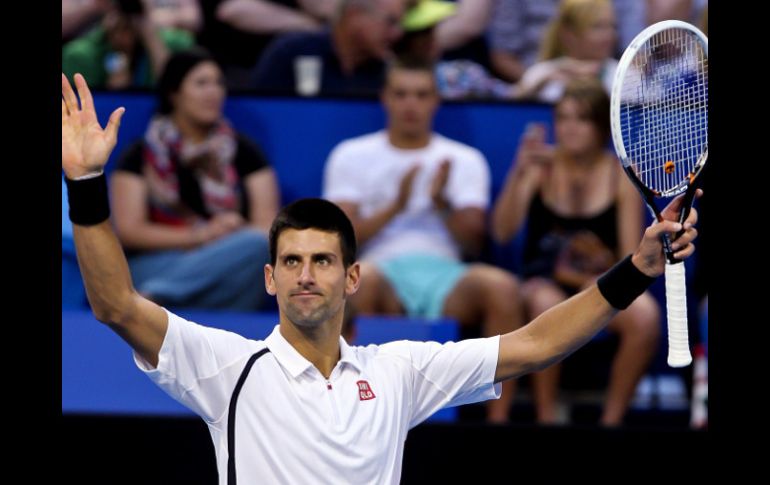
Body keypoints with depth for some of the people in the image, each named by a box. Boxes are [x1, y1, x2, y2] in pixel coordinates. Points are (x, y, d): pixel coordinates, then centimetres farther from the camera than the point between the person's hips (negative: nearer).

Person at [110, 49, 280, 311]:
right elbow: (128, 230, 0)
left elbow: (267, 228, 8)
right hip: (155, 265, -4)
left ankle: (153, 296, -39)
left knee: (258, 246, -34)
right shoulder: (141, 156, 10)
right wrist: (200, 236, -10)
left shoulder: (243, 152, 16)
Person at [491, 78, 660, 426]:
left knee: (645, 315, -31)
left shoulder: (621, 175, 3)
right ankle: (546, 417, -26)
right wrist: (519, 173, -25)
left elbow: (631, 259, 2)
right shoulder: (542, 166, 0)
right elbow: (502, 232, -12)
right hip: (546, 282, -1)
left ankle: (612, 419, -18)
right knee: (547, 305, -37)